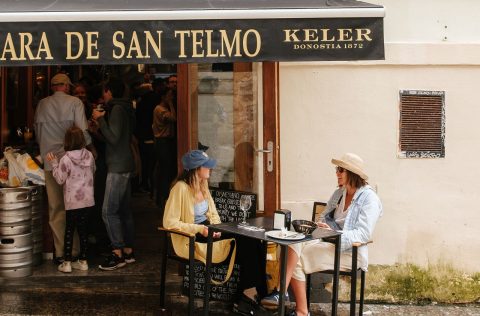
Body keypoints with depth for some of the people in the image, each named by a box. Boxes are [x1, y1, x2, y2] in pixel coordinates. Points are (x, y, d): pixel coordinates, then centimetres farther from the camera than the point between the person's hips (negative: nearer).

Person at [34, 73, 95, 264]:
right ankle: (75, 250, 7)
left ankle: (60, 252, 9)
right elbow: (82, 130, -7)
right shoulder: (74, 102, -3)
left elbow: (38, 132, 12)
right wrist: (91, 149, 9)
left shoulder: (42, 104, 6)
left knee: (55, 208, 8)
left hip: (50, 161, 3)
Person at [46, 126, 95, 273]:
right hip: (87, 199, 4)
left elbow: (60, 179, -8)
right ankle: (83, 261, 16)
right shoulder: (89, 155, -2)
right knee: (83, 229, 12)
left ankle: (67, 263, 6)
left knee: (69, 229, 5)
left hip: (73, 201, -4)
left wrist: (54, 164, 0)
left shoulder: (66, 159, -15)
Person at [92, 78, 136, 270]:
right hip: (125, 166, 10)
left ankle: (118, 253, -10)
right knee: (124, 210, 12)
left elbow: (113, 138, -21)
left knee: (108, 211, -11)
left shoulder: (117, 109, -13)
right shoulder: (125, 109, 17)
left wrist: (100, 119, -13)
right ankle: (128, 251, 16)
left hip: (118, 166, -10)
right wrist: (100, 125, 20)